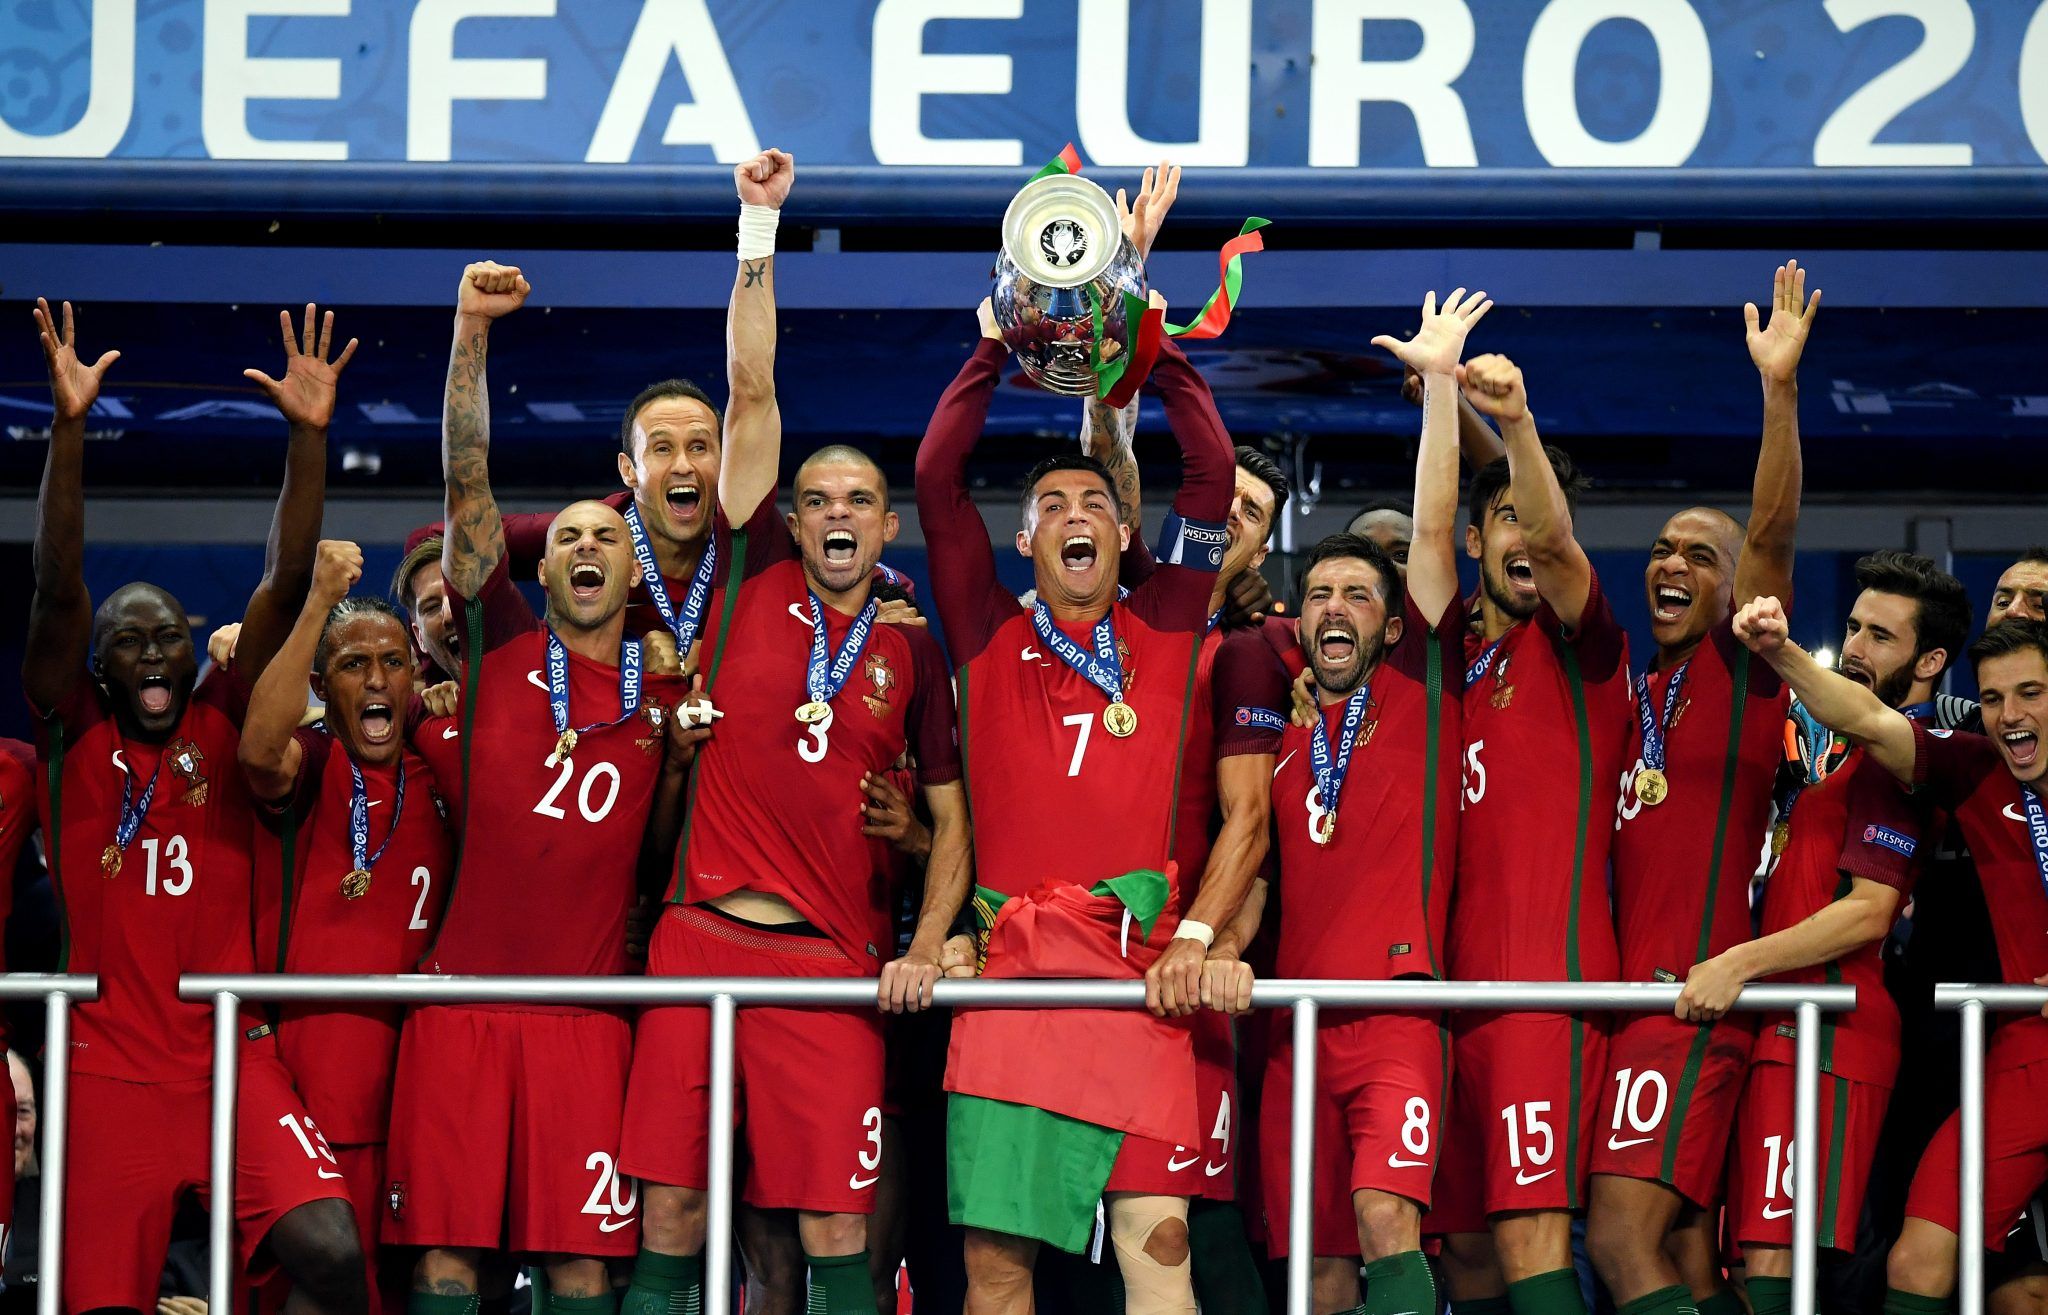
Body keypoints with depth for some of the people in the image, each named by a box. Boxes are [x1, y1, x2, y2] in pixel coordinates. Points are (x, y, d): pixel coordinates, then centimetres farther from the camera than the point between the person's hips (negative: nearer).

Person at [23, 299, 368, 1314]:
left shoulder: (222, 727, 9)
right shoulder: (74, 737, 5)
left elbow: (287, 586, 1)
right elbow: (56, 589, -6)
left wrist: (308, 437, -9)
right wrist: (69, 427, -17)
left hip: (234, 1056, 1)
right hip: (110, 1067, -1)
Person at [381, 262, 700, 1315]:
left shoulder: (667, 685, 13)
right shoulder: (501, 646, 8)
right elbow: (467, 478, 1)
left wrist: (688, 750, 2)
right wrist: (471, 330, -7)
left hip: (589, 1008, 1)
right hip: (464, 992, -1)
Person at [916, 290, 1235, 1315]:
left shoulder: (1163, 632, 17)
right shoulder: (992, 640, 17)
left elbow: (1213, 474, 12)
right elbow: (936, 480, 11)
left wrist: (1160, 351, 12)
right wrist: (991, 352, 12)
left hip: (1138, 964, 0)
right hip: (1009, 962, 1)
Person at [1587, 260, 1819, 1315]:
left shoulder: (1742, 671, 2)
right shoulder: (1628, 694, 19)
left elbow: (1774, 536, -12)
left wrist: (1780, 389, -23)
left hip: (1693, 992, -8)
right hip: (1629, 987, 8)